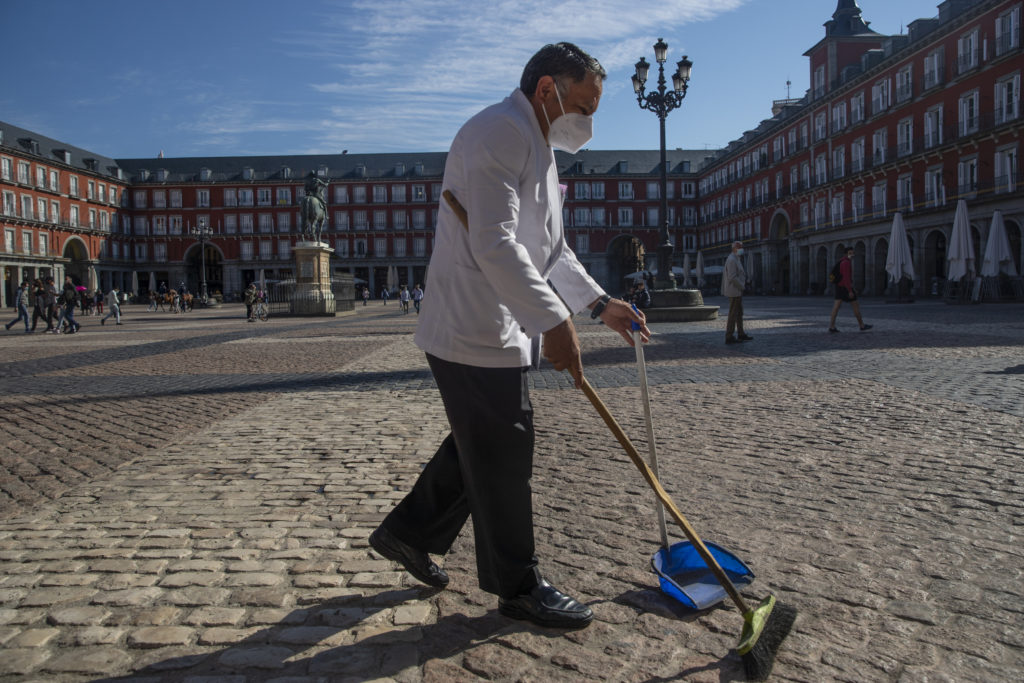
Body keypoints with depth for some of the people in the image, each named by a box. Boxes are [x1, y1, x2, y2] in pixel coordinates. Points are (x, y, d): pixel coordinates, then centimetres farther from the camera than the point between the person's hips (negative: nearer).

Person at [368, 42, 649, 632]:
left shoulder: (537, 147, 21)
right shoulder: (500, 132, -15)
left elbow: (551, 251, 24)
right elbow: (495, 247, -26)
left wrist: (602, 303, 15)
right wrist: (555, 321, -25)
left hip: (500, 332, 11)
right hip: (478, 335, -11)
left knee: (479, 446, 20)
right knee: (503, 458, 1)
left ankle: (408, 532, 36)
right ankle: (519, 587, 18)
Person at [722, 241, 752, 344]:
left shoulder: (734, 259, 16)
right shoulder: (732, 260, -18)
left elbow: (724, 273, 20)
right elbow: (732, 277, -25)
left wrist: (724, 289, 19)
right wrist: (742, 287, -14)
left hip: (737, 291, 10)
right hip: (735, 291, -10)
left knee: (739, 313, 15)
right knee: (733, 314, -6)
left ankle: (741, 335, 22)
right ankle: (729, 337, -2)